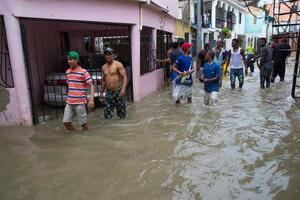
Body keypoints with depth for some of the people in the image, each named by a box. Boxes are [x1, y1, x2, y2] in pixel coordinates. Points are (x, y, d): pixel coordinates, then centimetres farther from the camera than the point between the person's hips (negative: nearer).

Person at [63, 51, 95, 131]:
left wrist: (91, 100, -23)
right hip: (69, 102, 6)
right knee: (66, 122, 7)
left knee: (83, 123, 4)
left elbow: (91, 86, -12)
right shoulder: (67, 72, 10)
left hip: (80, 102, -6)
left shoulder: (83, 72, -9)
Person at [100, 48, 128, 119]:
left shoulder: (118, 65, -6)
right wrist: (101, 93, 20)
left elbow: (124, 77, -14)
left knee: (122, 115, 4)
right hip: (108, 93, 5)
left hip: (118, 92, -5)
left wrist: (123, 88, -29)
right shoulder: (104, 67, 12)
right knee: (107, 115, 0)